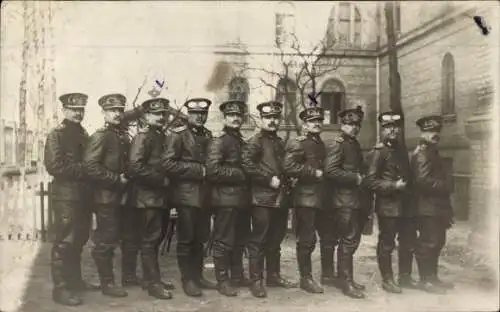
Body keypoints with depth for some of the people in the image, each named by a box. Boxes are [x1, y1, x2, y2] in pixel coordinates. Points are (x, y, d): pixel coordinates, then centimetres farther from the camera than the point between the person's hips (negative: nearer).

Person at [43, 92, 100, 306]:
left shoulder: (83, 134, 15)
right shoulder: (56, 135, -7)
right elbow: (54, 167, -17)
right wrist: (82, 169, -16)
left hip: (83, 194, 7)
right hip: (66, 195, -7)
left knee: (79, 240, 14)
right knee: (64, 242, -4)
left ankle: (75, 280, 26)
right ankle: (60, 288, 3)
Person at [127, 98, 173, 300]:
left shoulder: (163, 137, 15)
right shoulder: (142, 137, -10)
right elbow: (136, 167, -22)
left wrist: (167, 181, 6)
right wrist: (161, 180, -18)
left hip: (162, 196, 9)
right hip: (149, 197, -9)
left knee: (155, 239, 15)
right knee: (150, 241, -2)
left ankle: (149, 278, 26)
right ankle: (153, 283, 4)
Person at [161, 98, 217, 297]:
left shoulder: (208, 135, 14)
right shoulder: (177, 135, -5)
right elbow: (167, 164, -15)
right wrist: (197, 170, -15)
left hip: (204, 195, 6)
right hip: (186, 194, -6)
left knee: (200, 239, 11)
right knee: (186, 239, 1)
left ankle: (198, 276, 22)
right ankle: (187, 280, 10)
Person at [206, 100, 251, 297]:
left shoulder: (241, 142, 17)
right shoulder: (219, 141, -9)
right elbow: (213, 170, -20)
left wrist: (245, 175, 6)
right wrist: (240, 174, -16)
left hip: (241, 198, 8)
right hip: (226, 198, -8)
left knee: (240, 240, 15)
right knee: (224, 241, -1)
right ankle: (222, 280, 8)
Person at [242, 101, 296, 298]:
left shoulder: (280, 143, 18)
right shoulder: (256, 141, -6)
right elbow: (247, 164, -20)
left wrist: (287, 183, 11)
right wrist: (269, 179, -18)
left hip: (281, 199, 8)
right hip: (263, 198, -8)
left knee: (275, 240, 15)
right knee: (258, 240, -3)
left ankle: (274, 276, 26)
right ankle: (256, 280, 4)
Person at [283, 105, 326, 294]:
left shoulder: (321, 145, 17)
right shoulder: (298, 143, -8)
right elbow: (289, 166, -21)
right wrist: (314, 173, -18)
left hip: (321, 198, 8)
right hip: (306, 198, -8)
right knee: (306, 239, -4)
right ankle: (306, 278, 6)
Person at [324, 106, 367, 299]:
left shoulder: (355, 144, 16)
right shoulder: (339, 144, -10)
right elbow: (330, 170, -21)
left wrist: (362, 177, 6)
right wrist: (354, 178, -16)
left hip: (356, 199, 9)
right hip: (344, 200, -9)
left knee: (353, 239, 15)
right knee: (348, 240, -5)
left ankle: (345, 278, 26)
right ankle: (346, 282, 3)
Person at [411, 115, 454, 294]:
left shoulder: (432, 152, 18)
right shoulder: (423, 153, -15)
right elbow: (423, 180, -24)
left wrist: (446, 186, 8)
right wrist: (446, 186, -15)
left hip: (436, 207, 11)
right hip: (428, 208, -11)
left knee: (437, 241, 15)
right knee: (428, 243, -4)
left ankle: (432, 277, 25)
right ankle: (425, 280, 5)